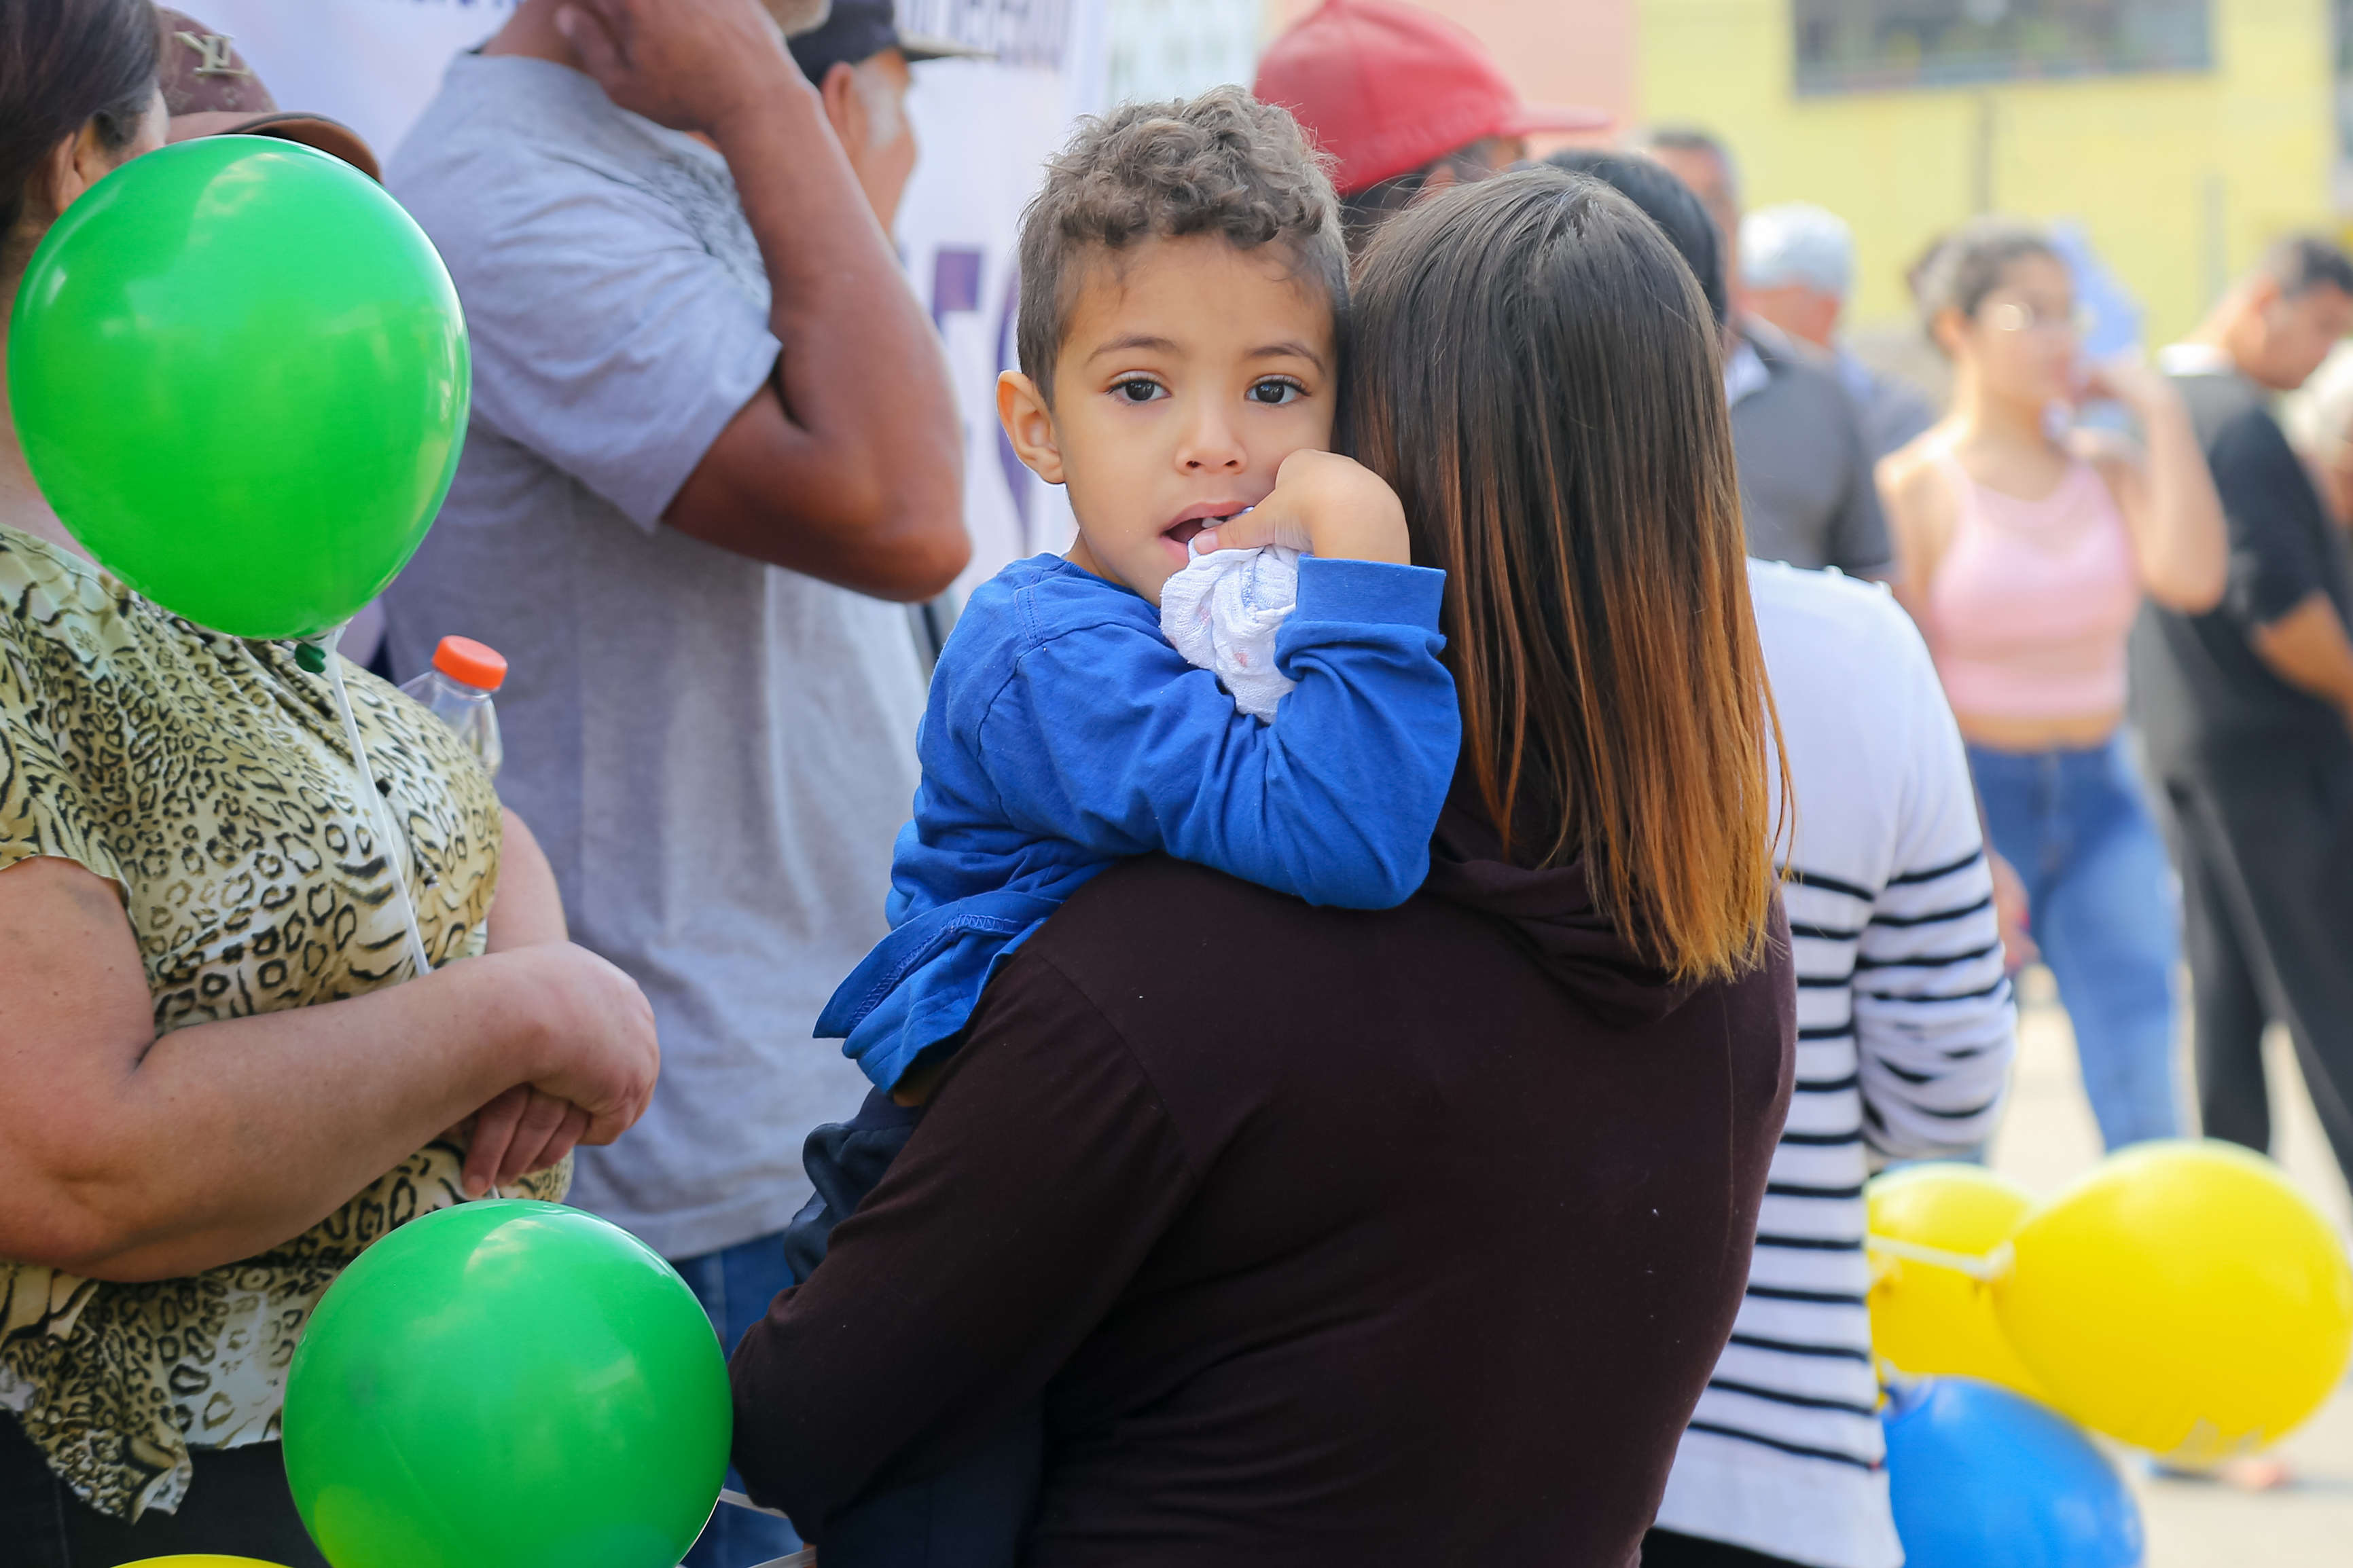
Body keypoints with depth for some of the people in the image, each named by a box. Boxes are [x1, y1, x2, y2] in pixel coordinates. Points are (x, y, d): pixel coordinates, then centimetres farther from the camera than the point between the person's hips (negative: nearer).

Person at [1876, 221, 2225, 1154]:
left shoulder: (2108, 471, 8)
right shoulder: (1916, 487, -5)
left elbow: (2193, 578, -11)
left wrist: (2162, 415, -7)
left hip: (2100, 798, 4)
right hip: (1970, 794, -4)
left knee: (2143, 1094, -5)